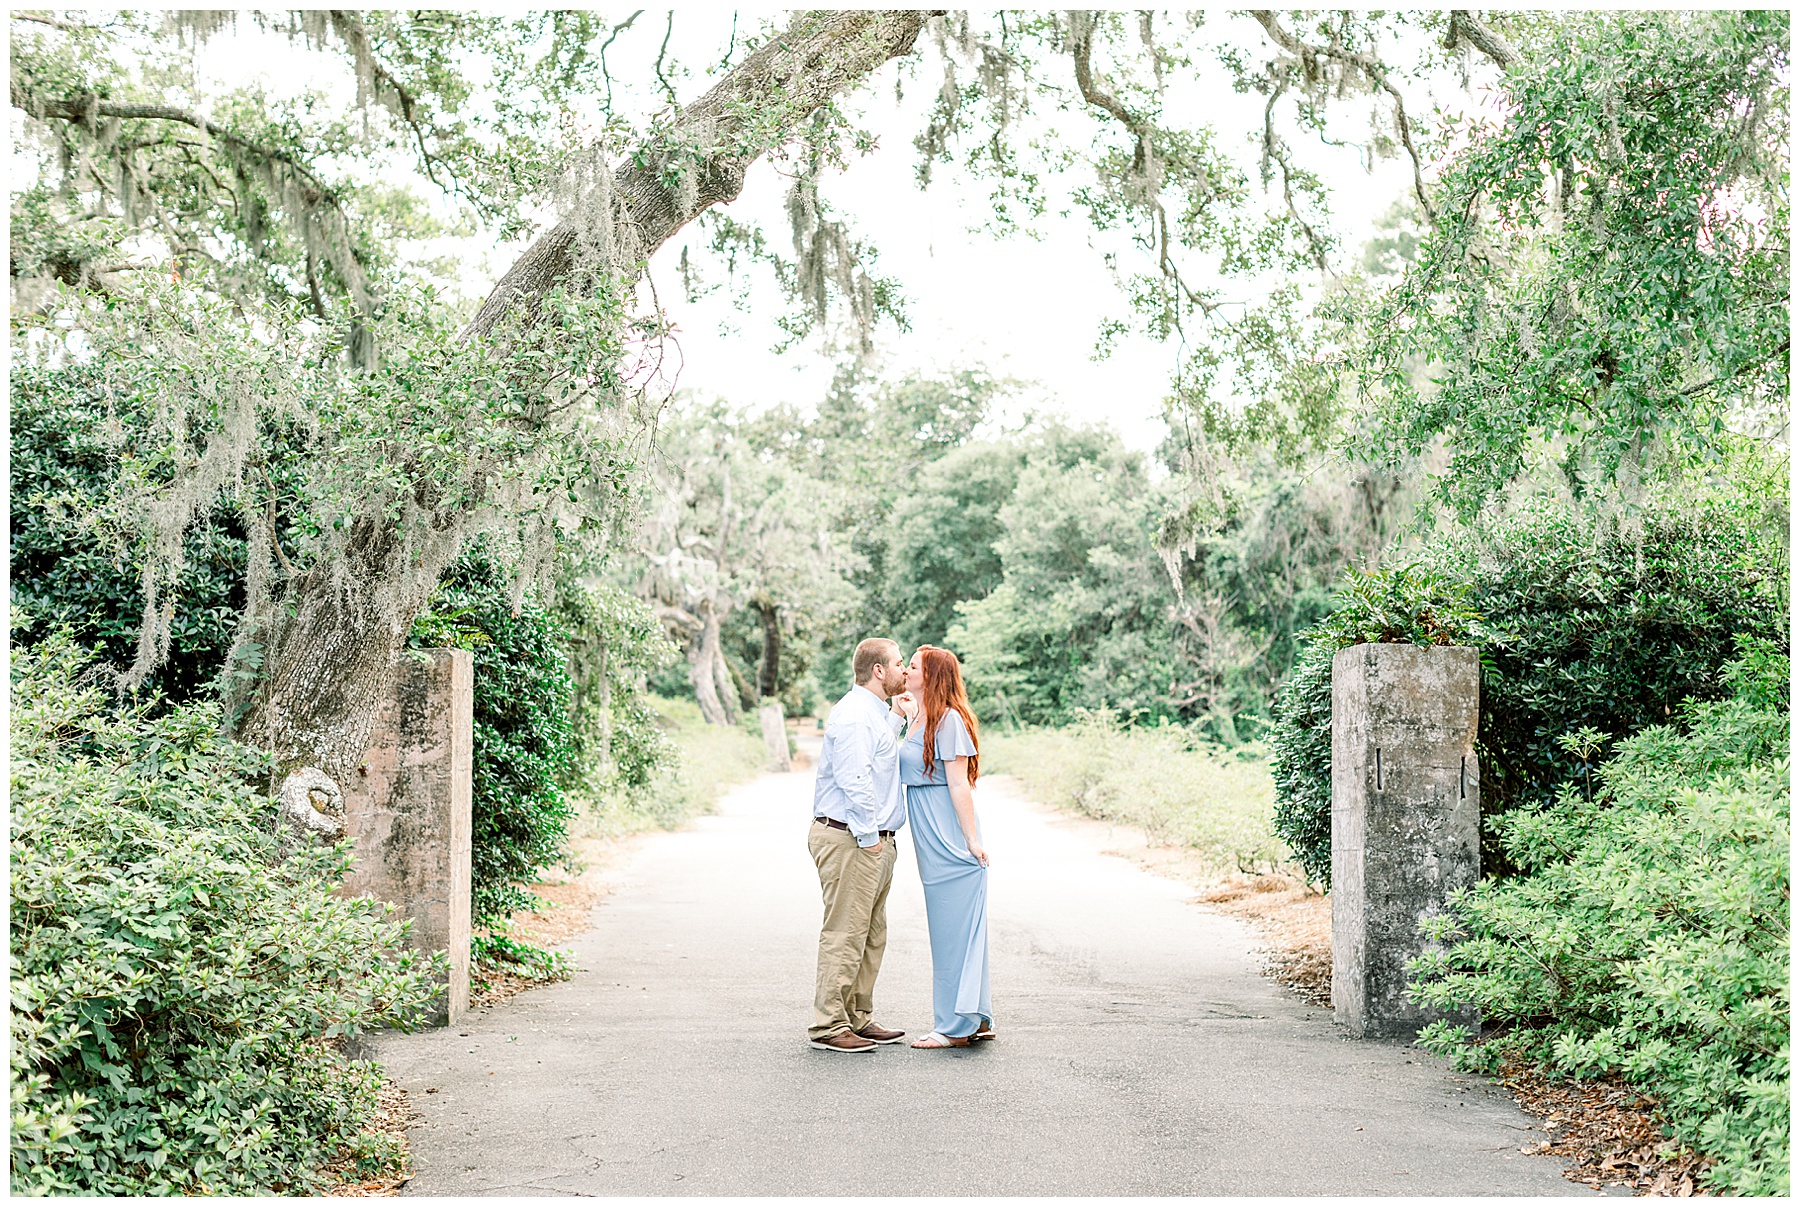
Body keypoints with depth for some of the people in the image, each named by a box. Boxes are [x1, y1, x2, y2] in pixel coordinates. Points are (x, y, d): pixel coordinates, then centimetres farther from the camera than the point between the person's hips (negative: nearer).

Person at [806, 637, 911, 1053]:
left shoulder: (875, 712, 18)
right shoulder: (853, 715, -16)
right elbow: (854, 780, -22)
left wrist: (898, 716, 22)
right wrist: (869, 835, -20)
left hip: (874, 840, 11)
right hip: (849, 840, -11)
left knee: (872, 935, 14)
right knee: (845, 934, -7)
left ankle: (858, 1018, 23)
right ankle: (828, 1026, -1)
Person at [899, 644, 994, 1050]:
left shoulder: (949, 720, -12)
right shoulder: (918, 721, 16)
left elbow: (959, 785, -15)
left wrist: (972, 840, -16)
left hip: (951, 843, -10)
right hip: (934, 845, 10)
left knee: (954, 929, -3)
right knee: (949, 929, 13)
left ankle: (957, 1026, 3)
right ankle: (977, 1019, 20)